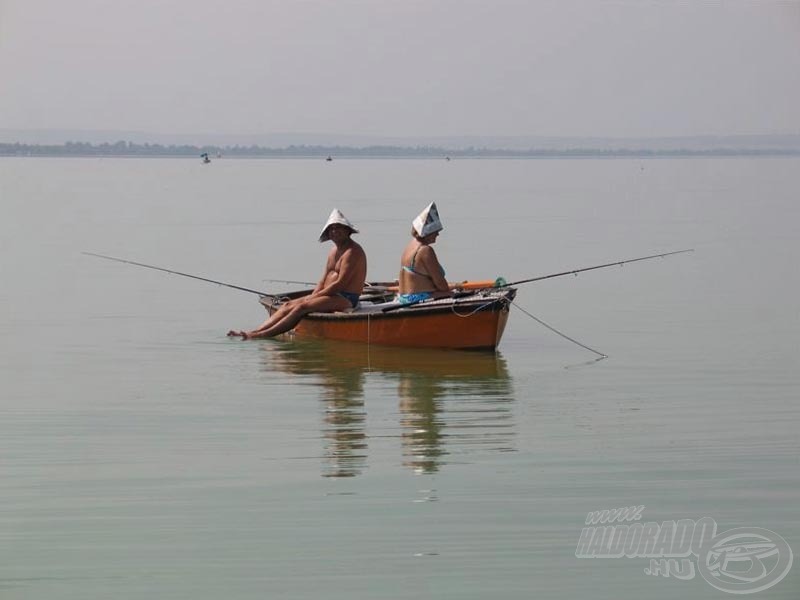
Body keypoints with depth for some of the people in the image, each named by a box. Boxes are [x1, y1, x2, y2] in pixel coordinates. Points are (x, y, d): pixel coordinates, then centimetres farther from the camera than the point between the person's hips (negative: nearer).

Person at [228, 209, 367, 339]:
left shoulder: (352, 251, -11)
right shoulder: (333, 251, 21)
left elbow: (340, 283, -18)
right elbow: (324, 280, 19)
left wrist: (314, 297, -14)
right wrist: (312, 297, 0)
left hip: (345, 299, -10)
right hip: (332, 295, 10)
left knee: (302, 307, -27)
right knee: (287, 305, -5)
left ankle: (264, 334, -33)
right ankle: (254, 332, -17)